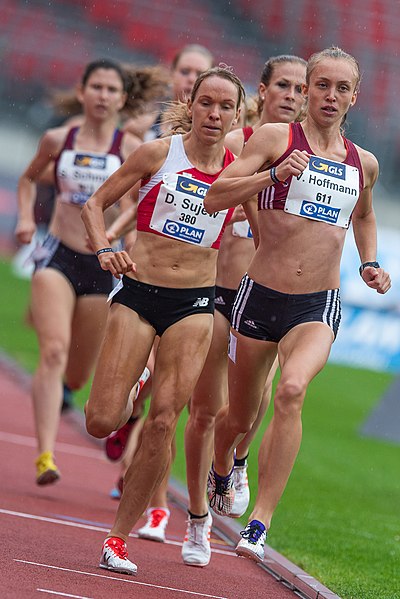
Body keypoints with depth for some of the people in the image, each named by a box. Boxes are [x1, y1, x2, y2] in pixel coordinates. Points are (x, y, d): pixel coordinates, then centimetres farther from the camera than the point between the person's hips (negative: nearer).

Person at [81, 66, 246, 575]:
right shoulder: (158, 153, -1)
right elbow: (95, 204, 4)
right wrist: (104, 250, -12)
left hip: (194, 303, 1)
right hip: (139, 292, -1)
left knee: (164, 423, -10)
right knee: (101, 422, -9)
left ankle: (119, 537, 1)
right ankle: (129, 397, 31)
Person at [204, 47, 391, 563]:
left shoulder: (363, 163, 10)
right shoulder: (275, 138, -3)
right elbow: (214, 198, -11)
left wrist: (369, 264, 16)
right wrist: (275, 174, -23)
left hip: (319, 307, 1)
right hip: (260, 295, -1)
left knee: (291, 390, -29)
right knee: (240, 416, 12)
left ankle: (260, 523, -29)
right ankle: (221, 471, 50)